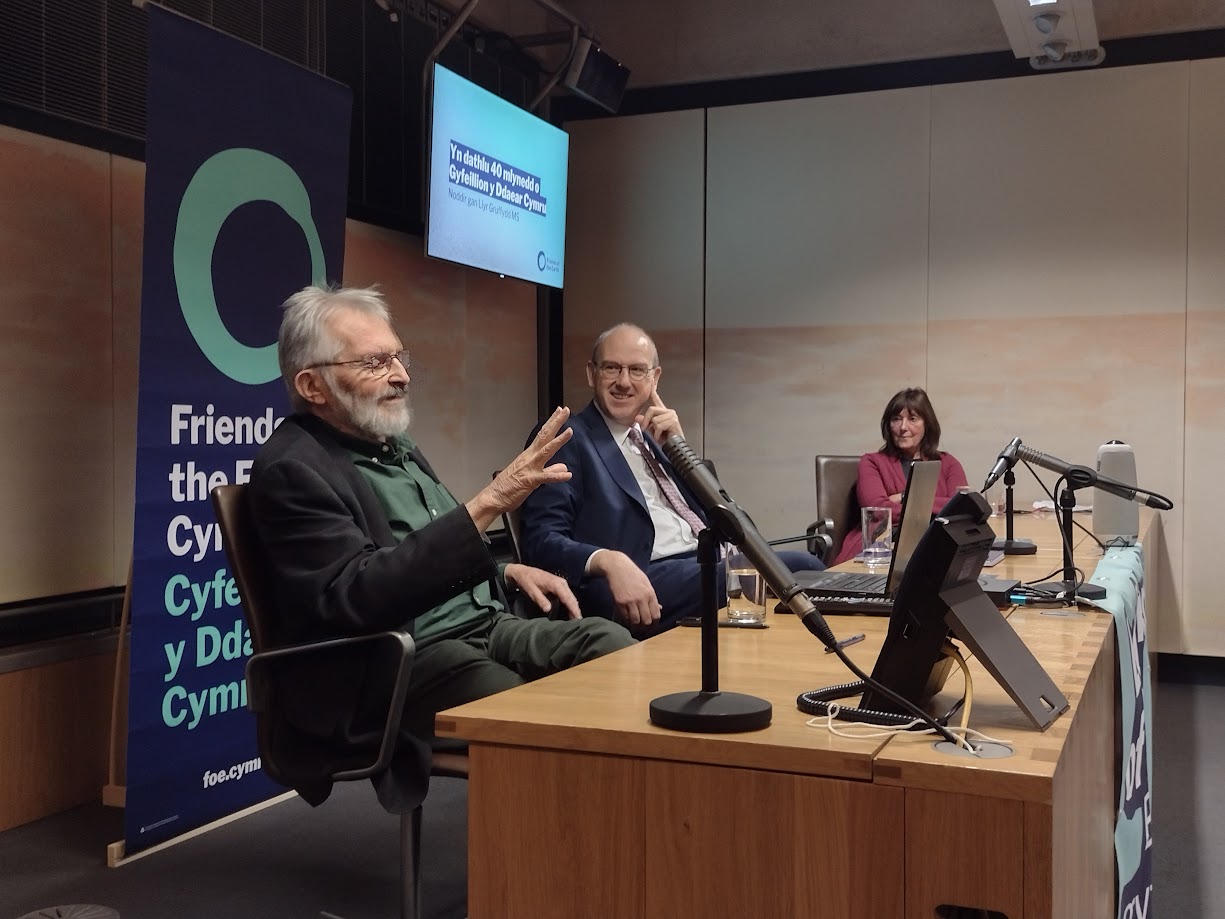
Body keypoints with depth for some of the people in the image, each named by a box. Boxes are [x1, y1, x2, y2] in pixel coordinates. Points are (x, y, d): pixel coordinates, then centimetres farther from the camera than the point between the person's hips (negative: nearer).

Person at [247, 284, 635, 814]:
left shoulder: (393, 444, 15)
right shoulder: (290, 469, -13)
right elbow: (354, 595, -26)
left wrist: (508, 571, 8)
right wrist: (488, 504, -29)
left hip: (480, 624, 9)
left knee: (612, 646, -9)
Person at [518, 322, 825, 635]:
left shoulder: (654, 434, 23)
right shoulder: (565, 440, 3)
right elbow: (542, 539, -9)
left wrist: (678, 446, 5)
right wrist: (610, 561, -28)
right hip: (645, 580, -7)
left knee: (804, 565, -19)